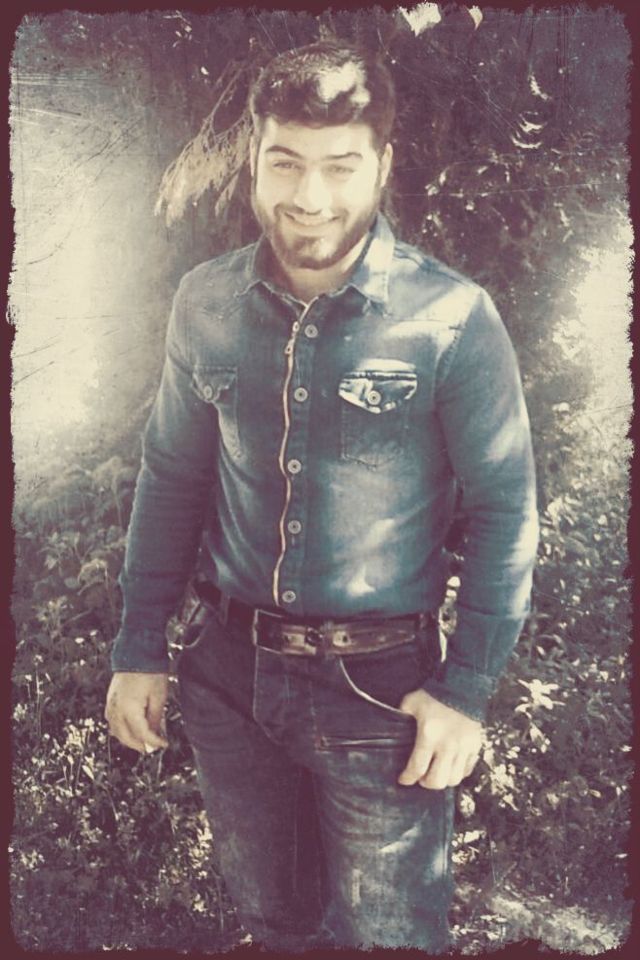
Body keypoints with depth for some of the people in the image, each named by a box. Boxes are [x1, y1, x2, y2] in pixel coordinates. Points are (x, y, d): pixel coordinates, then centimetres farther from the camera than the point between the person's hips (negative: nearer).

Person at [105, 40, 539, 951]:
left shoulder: (452, 319, -14)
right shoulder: (207, 303, -3)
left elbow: (505, 509, -8)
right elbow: (171, 477, 5)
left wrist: (467, 692, -11)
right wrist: (138, 651, 5)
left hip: (381, 688, -3)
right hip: (230, 676, 4)